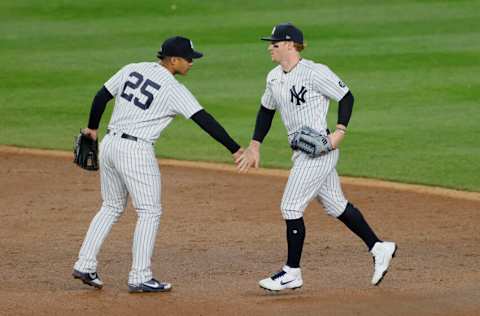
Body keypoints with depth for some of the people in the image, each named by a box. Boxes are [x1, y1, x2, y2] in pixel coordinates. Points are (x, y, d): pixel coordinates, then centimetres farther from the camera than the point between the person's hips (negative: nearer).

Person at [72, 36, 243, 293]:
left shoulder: (132, 70, 7)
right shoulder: (174, 89, -11)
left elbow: (101, 97, 11)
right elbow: (204, 120, -14)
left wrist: (92, 128, 26)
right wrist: (235, 149, -14)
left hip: (109, 144, 7)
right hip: (136, 150, -7)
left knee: (112, 207, 20)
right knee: (149, 212, 3)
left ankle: (85, 265, 15)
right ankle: (140, 278, 1)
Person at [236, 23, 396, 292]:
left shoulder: (314, 72, -16)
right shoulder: (274, 78, 9)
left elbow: (346, 96, -10)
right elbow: (266, 110, 22)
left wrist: (340, 132, -19)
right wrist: (255, 146, 17)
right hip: (302, 153, 8)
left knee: (291, 207, -8)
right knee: (336, 206, 15)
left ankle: (293, 273, 2)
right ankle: (379, 249, 26)